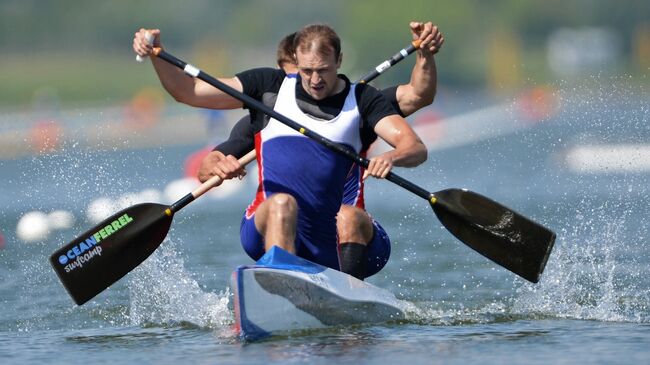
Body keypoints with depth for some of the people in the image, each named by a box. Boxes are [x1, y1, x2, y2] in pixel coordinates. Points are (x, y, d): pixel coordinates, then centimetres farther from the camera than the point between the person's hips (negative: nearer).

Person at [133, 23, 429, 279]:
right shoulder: (271, 86, 7)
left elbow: (416, 148, -6)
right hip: (266, 228, -3)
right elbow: (187, 92, 5)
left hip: (327, 242, 3)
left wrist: (392, 157, -30)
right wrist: (155, 55, -12)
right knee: (282, 204, -36)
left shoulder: (362, 99, 7)